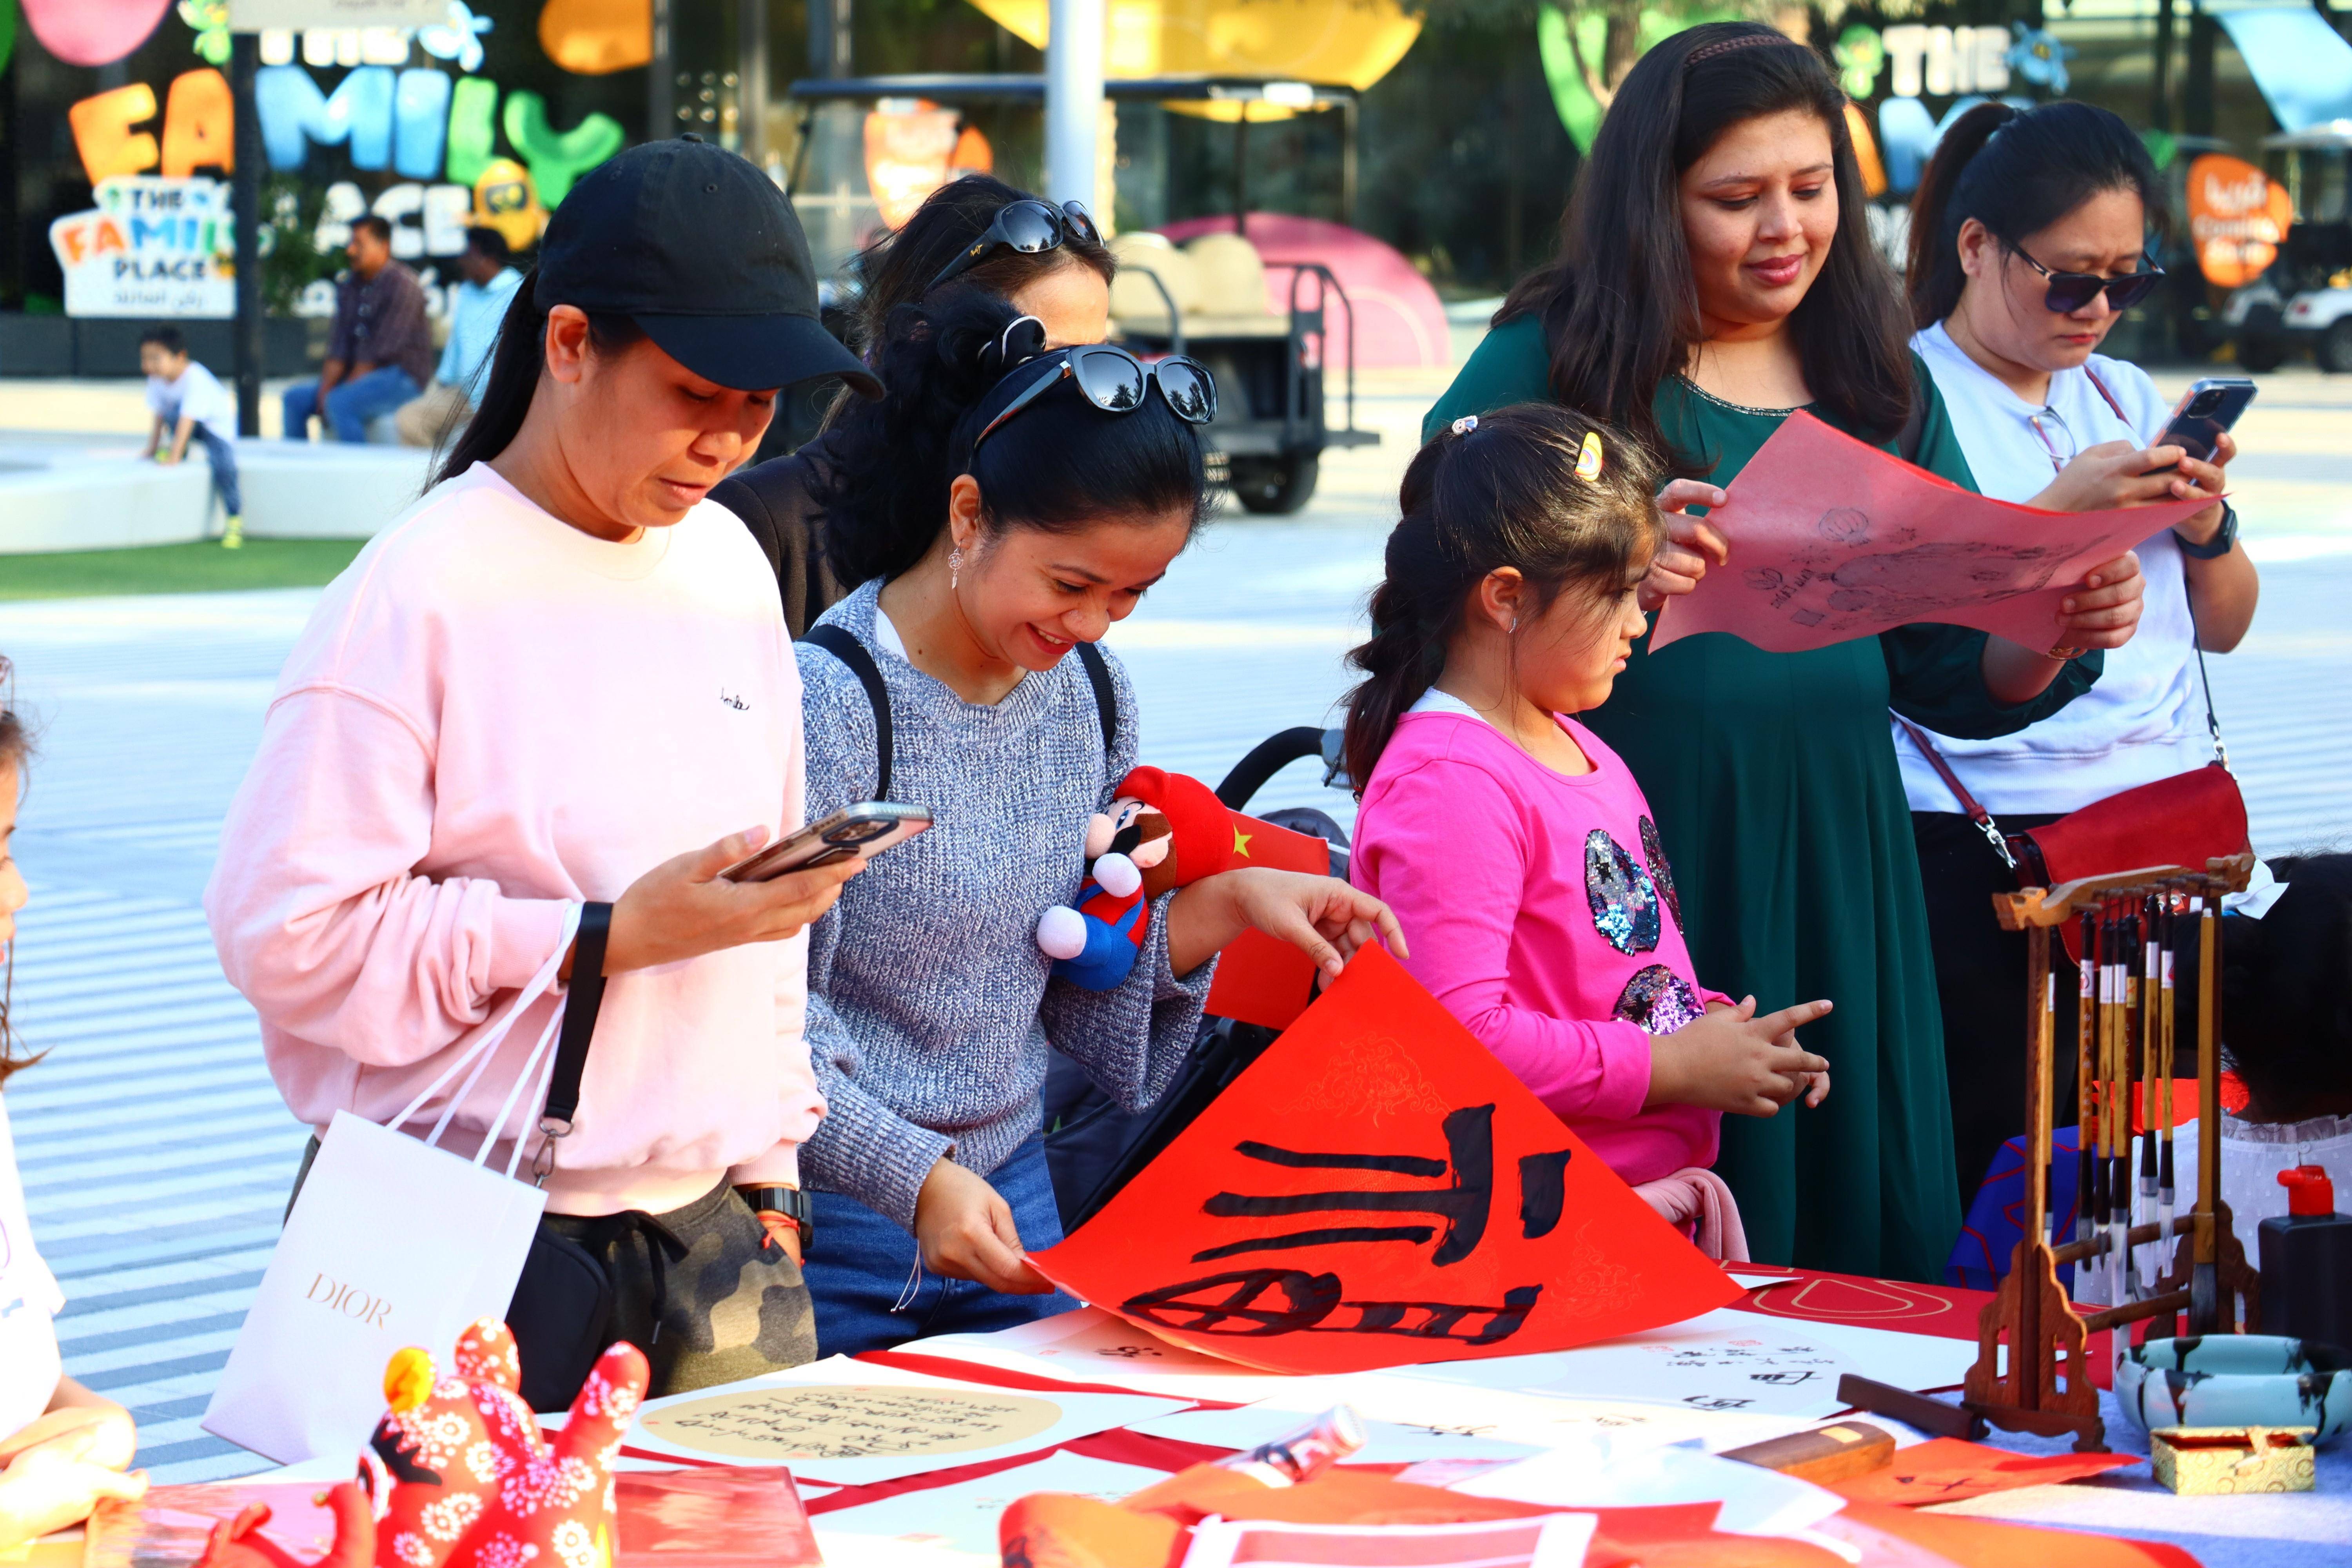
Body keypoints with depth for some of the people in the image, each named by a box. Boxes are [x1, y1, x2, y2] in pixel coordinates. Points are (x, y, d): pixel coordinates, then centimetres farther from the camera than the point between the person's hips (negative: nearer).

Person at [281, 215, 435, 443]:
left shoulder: (402, 285, -13)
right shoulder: (349, 285, 12)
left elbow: (381, 351, -18)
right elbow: (339, 346, 8)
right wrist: (326, 388, -9)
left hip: (403, 376, -8)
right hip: (360, 375, 8)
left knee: (339, 404, -31)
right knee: (296, 397, -1)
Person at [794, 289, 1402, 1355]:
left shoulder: (1087, 692, 4)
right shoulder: (832, 704, -17)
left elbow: (1066, 982, 11)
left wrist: (1224, 907, -2)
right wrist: (915, 1177, -27)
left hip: (1013, 1192, 7)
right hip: (838, 1222, -7)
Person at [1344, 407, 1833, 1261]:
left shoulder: (1579, 752, 20)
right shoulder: (1448, 786, -14)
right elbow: (1457, 1037, -23)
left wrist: (1719, 1025, 11)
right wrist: (1673, 1068, -16)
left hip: (1657, 1200, 9)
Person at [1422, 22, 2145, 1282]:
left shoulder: (1880, 386, 13)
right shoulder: (1552, 359, -1)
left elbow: (1955, 680, 15)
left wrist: (2059, 635, -6)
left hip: (1834, 875, 4)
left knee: (1859, 1244, 6)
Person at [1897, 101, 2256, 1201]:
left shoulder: (2129, 398, 17)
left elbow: (2223, 628, 20)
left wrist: (2206, 525, 0)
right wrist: (2058, 511, -19)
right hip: (1980, 849, -6)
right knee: (1995, 1157, -8)